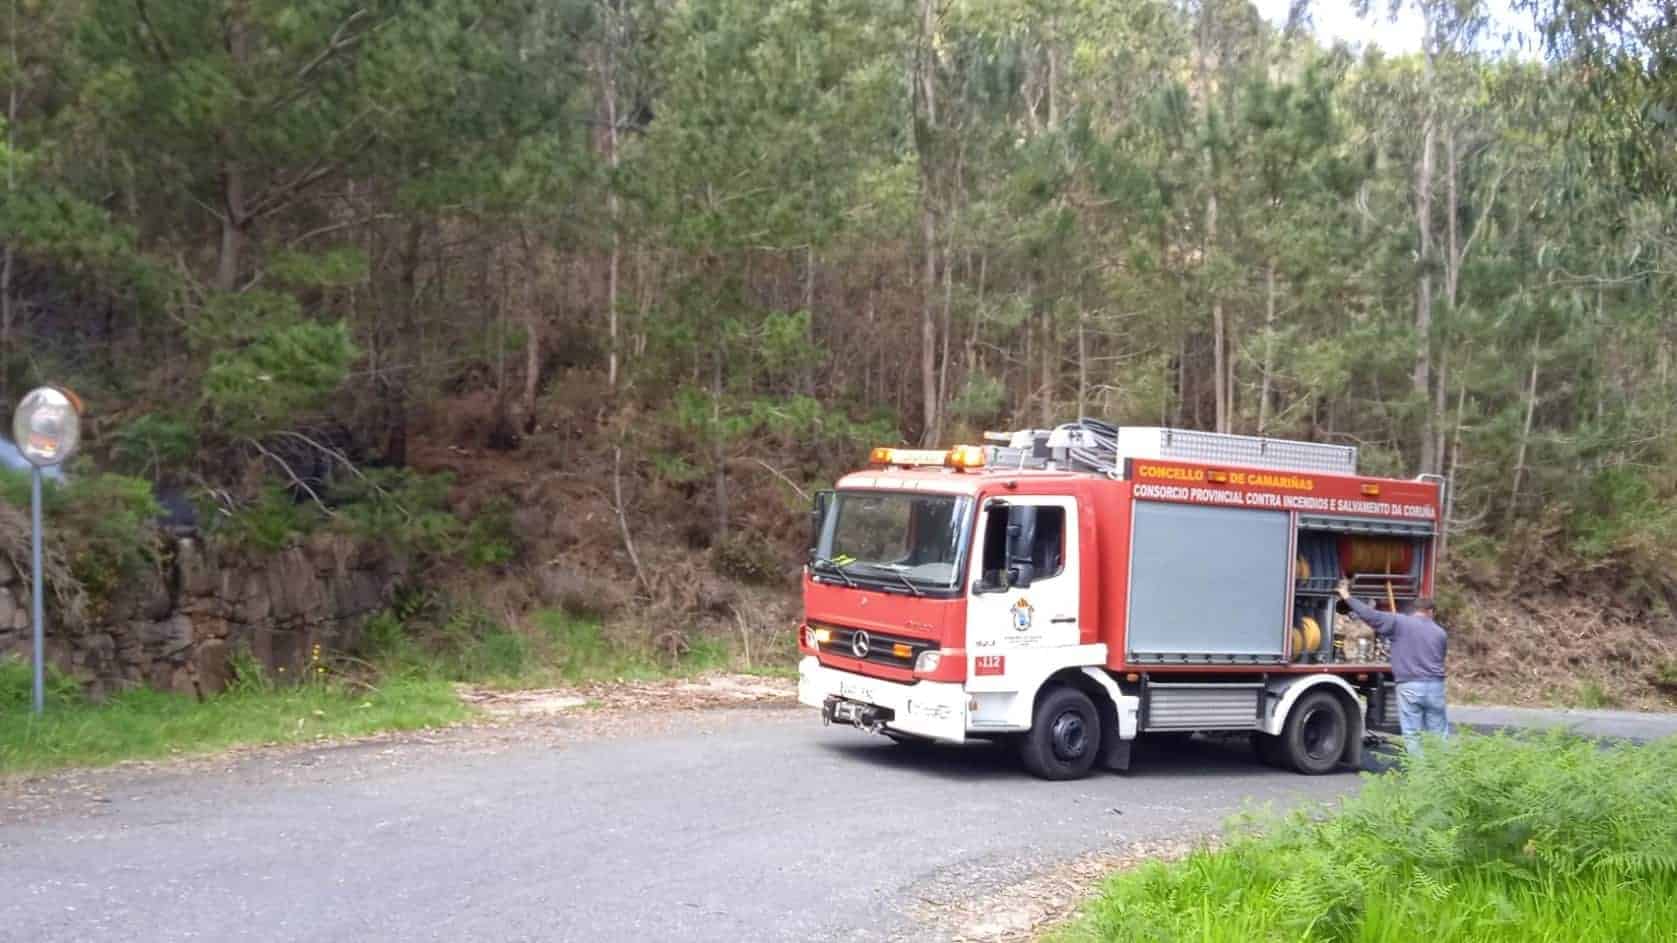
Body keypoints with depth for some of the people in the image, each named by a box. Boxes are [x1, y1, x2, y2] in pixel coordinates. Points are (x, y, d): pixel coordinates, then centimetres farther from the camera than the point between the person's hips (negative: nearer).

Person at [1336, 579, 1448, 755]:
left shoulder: (1400, 622, -3)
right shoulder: (1441, 632, 10)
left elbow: (1372, 615, -8)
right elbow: (1441, 658, 19)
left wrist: (1347, 597, -1)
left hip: (1409, 686, -3)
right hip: (1435, 687, 3)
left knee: (1412, 734, 1)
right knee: (1439, 733, 10)